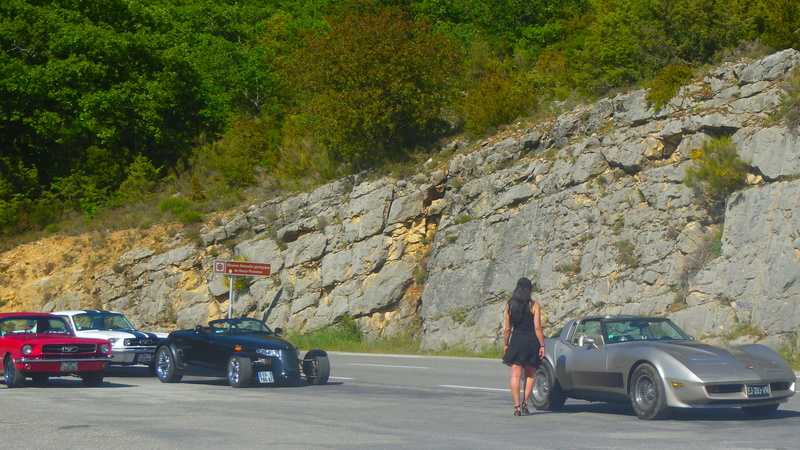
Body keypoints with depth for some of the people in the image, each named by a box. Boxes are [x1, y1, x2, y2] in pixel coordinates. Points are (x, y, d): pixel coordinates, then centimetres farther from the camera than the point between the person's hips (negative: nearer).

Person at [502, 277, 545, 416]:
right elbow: (537, 328, -9)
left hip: (516, 342, 1)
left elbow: (507, 329, 4)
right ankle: (525, 403, 9)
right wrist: (542, 345, -4)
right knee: (530, 375, 15)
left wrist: (506, 345, 15)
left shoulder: (510, 306, 2)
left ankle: (517, 406, -8)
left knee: (515, 375, 1)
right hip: (531, 342, -1)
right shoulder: (534, 305, -5)